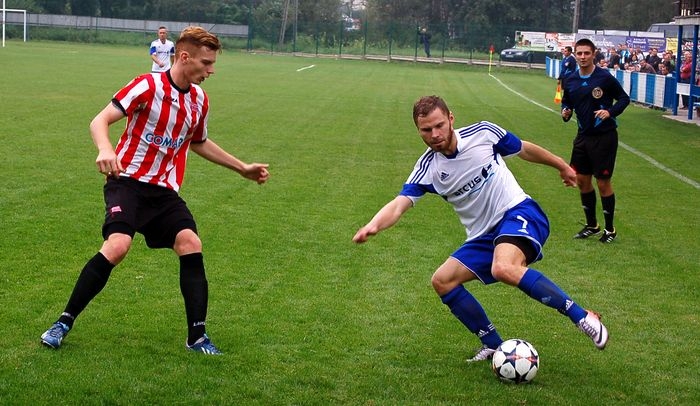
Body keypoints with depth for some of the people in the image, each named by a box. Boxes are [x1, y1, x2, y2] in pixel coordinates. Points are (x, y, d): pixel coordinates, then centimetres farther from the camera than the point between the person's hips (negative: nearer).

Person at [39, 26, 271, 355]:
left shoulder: (200, 100, 9)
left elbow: (198, 143, 28)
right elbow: (99, 121, -16)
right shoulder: (148, 86, -11)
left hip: (165, 189, 6)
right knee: (117, 245, -26)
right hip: (128, 180, -6)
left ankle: (197, 337, -6)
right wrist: (105, 150, -38)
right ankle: (63, 323, -10)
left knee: (191, 244, -15)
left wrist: (242, 168, 31)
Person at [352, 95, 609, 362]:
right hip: (484, 235, 6)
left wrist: (562, 166, 22)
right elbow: (399, 204, -15)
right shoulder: (427, 168, -4)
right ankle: (494, 346, 9)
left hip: (518, 212, -6)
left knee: (503, 269, -34)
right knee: (442, 281, -3)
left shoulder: (483, 133, -10)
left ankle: (583, 318, -27)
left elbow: (524, 149, 8)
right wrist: (373, 226, -37)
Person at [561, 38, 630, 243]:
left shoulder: (605, 77, -12)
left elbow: (624, 98, -4)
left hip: (604, 136, -6)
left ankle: (610, 229, 13)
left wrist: (610, 112, -21)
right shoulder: (571, 81, 3)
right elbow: (566, 102, 17)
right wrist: (565, 112, -5)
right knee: (582, 180, 10)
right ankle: (591, 225, 27)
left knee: (603, 182, -1)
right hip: (583, 135, 6)